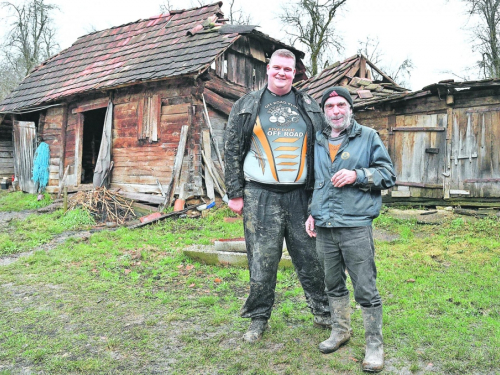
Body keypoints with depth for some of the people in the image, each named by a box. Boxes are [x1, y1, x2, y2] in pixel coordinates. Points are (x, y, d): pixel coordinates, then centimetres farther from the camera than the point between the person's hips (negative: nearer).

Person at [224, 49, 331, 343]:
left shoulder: (309, 106, 12)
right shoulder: (247, 106, 7)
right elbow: (232, 152, 5)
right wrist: (235, 193, 0)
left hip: (301, 195, 2)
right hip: (261, 197, -1)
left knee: (312, 258, 6)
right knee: (262, 261, 2)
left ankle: (323, 313, 24)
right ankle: (259, 318, 19)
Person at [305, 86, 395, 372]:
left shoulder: (368, 137, 3)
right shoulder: (318, 143, 16)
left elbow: (388, 175, 0)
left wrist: (357, 175, -14)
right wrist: (312, 213, 15)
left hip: (356, 226, -5)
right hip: (324, 228, 5)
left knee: (366, 289, -3)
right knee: (333, 284, 16)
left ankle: (375, 344, 12)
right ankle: (341, 330, 34)